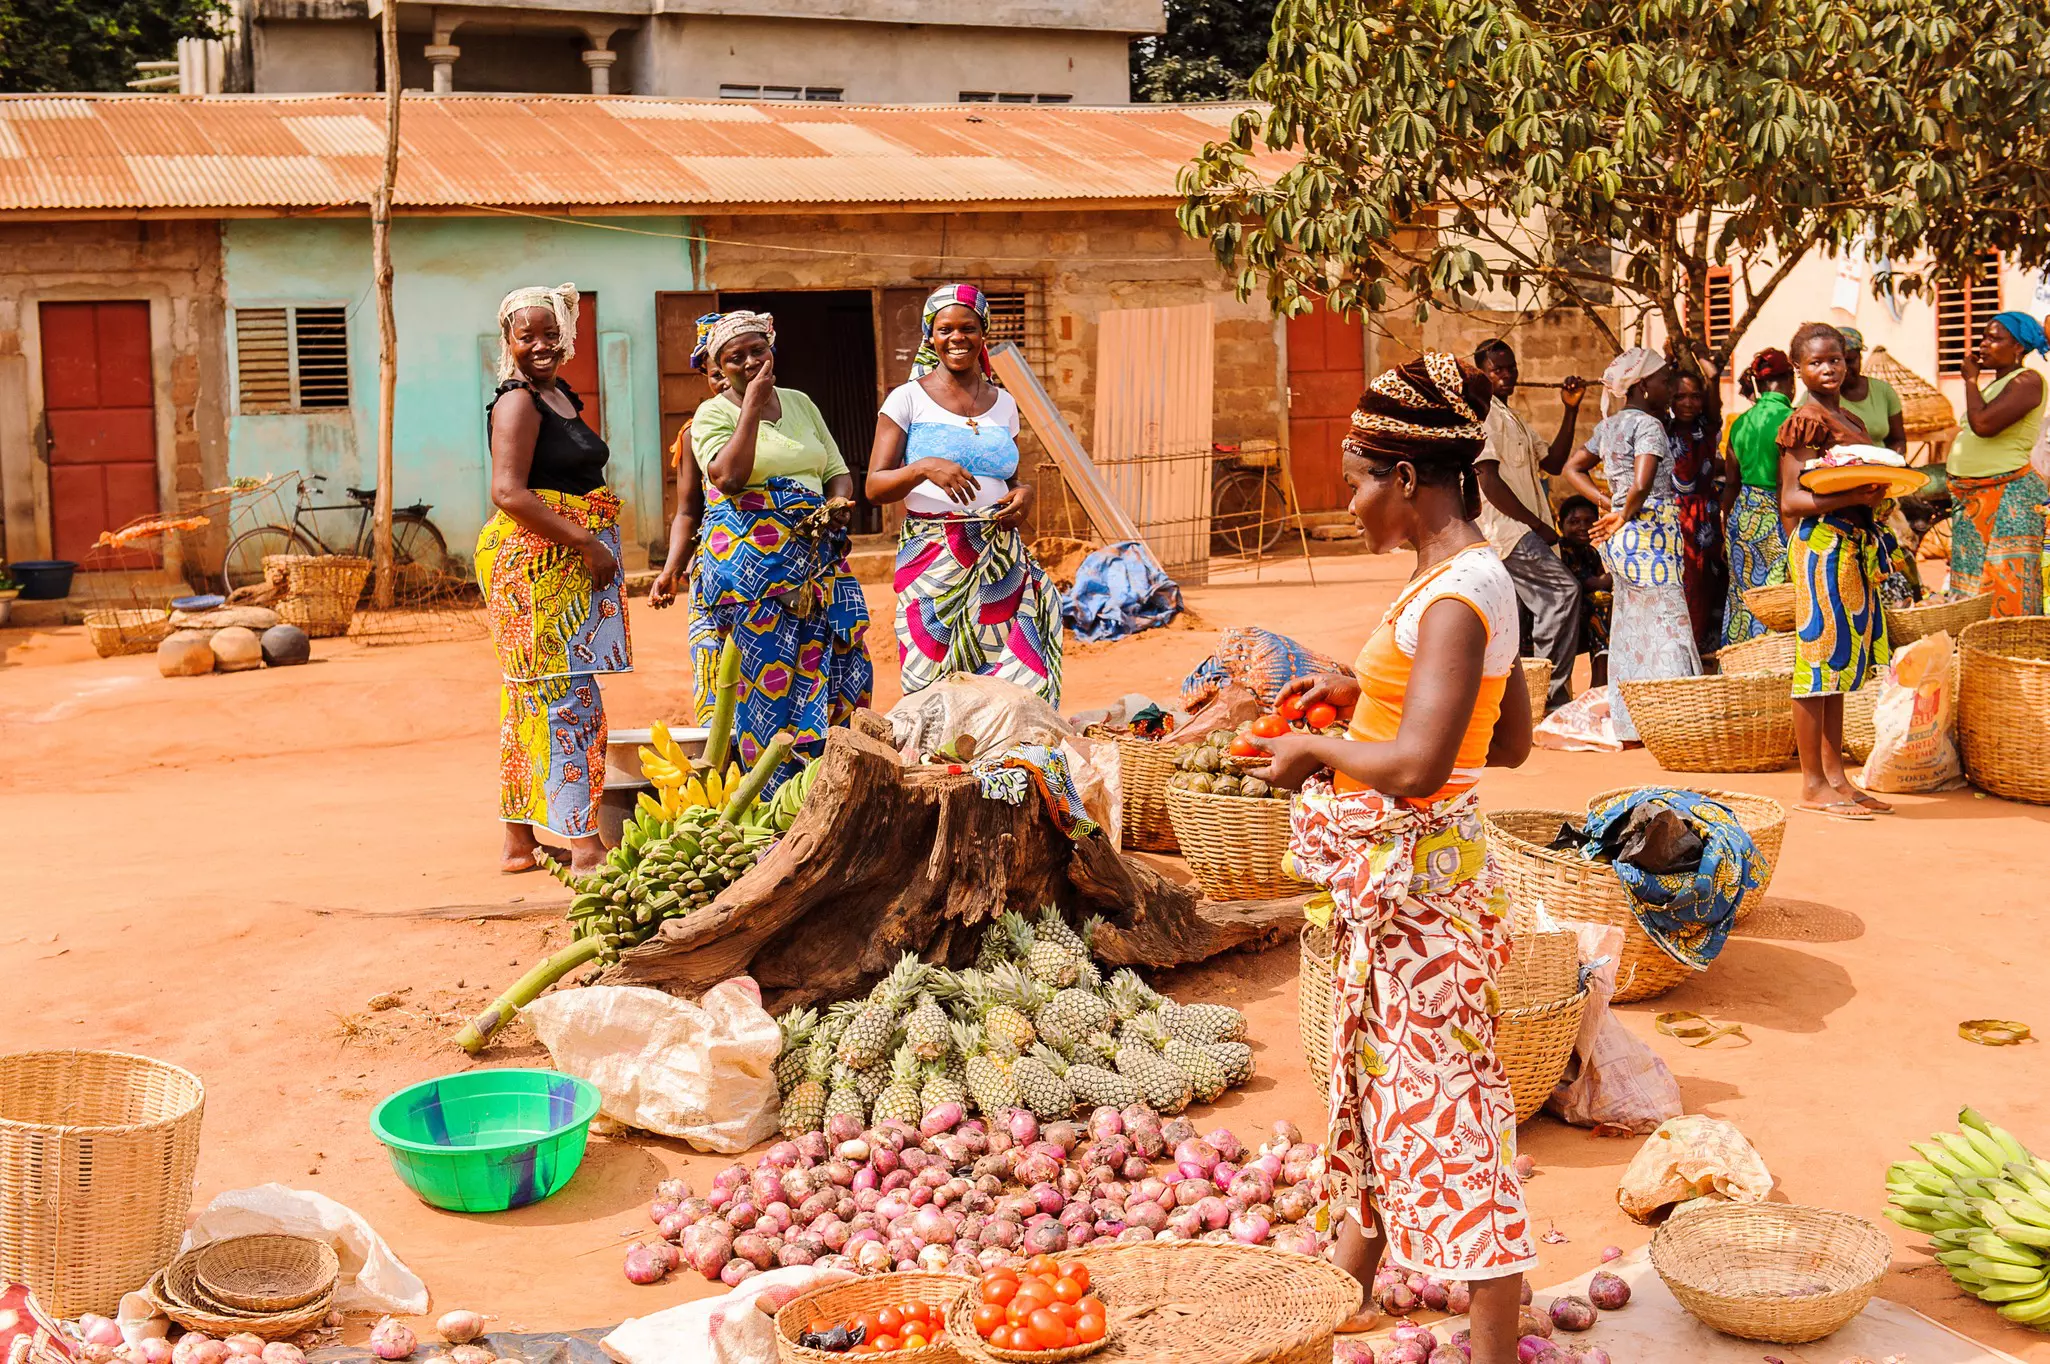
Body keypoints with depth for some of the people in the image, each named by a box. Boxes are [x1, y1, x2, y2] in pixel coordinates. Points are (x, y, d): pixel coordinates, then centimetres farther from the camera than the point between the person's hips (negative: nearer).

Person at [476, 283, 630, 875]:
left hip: (571, 561, 9)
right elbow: (508, 493, -21)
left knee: (534, 697, 12)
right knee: (569, 696, -11)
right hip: (537, 558, -9)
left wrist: (596, 547, 19)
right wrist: (587, 544, -21)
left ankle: (520, 840, 18)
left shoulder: (561, 394, 17)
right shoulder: (517, 401, -11)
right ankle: (584, 846, -10)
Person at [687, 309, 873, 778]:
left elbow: (837, 470, 18)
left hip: (816, 561, 5)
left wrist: (839, 503, -5)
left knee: (827, 666, 0)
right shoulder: (712, 414, 0)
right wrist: (752, 406, -14)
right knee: (761, 674, -6)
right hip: (747, 565, -5)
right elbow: (729, 477, -18)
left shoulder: (799, 403, 16)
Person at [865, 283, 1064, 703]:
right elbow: (875, 486, -2)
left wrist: (1024, 493, 1)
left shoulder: (1003, 403, 14)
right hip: (933, 555, -3)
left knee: (1018, 686, -7)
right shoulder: (908, 399, 2)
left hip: (1002, 558, 3)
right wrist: (925, 468, -20)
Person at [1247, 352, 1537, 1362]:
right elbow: (1511, 741, 15)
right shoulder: (1474, 578, 8)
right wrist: (1364, 692, 13)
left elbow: (1415, 765, -30)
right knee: (1374, 1081, 22)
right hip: (1390, 874, 10)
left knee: (1446, 1105, -3)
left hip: (1417, 878, -10)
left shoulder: (1454, 596, -21)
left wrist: (1319, 751, -12)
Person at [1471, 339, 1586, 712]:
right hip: (1506, 528, -10)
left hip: (1516, 532, 10)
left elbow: (1552, 463, 18)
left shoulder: (1511, 419, 23)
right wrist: (1537, 524, -15)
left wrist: (1570, 411, 9)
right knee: (1562, 590, -16)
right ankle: (1552, 693, -16)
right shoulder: (1484, 415, -8)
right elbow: (1489, 480, -17)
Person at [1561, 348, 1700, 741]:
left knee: (1629, 627, 12)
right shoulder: (1648, 425, -12)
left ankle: (1628, 722, 17)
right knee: (1668, 623, -6)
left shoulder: (1608, 426, 13)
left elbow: (1572, 469, 19)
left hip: (1623, 537, 9)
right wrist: (1625, 516, -7)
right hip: (1650, 534, -9)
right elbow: (1642, 484, -26)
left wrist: (1610, 506, 9)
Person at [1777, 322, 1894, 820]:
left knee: (1841, 662, 11)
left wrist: (1880, 492, 4)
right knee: (1820, 657, -6)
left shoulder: (1852, 423, 18)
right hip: (1821, 542, -9)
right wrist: (1853, 497, -24)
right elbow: (1791, 501, -14)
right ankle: (1812, 784, -2)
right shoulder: (1806, 420, -8)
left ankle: (1835, 776, 16)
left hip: (1857, 546, 9)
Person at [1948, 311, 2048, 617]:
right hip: (1973, 499, 10)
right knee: (1973, 591, 9)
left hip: (2008, 496, -9)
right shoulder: (1992, 385, 18)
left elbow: (1984, 424, -23)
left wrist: (1971, 378, -11)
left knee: (2006, 588, -11)